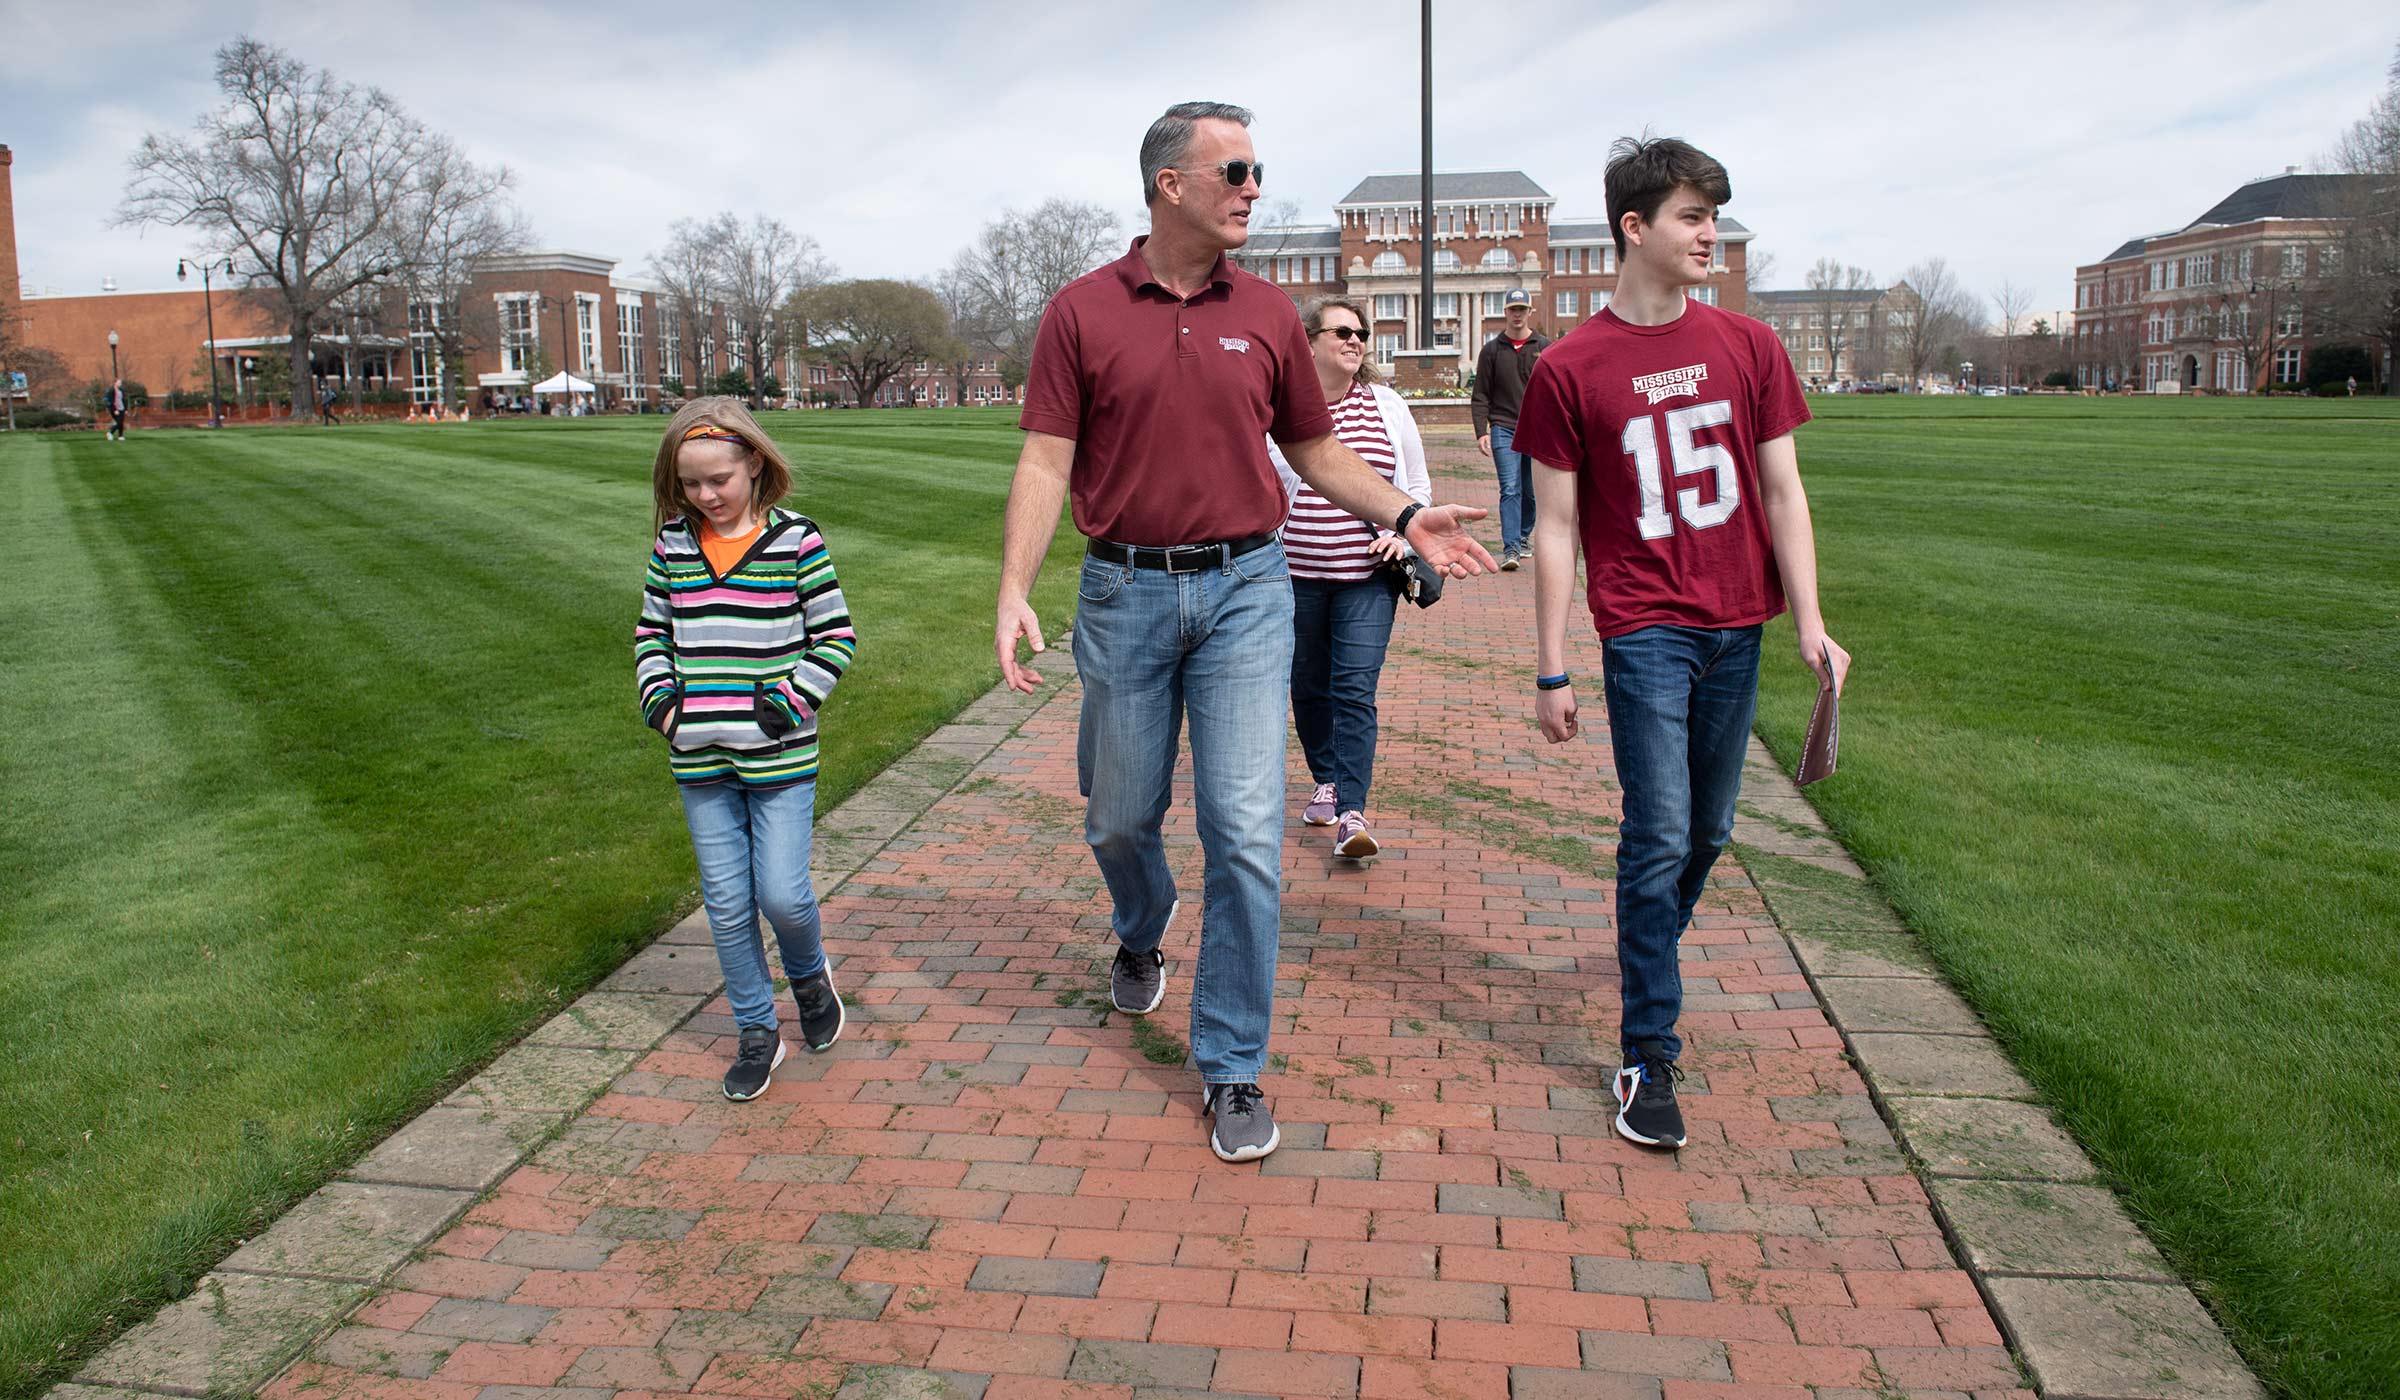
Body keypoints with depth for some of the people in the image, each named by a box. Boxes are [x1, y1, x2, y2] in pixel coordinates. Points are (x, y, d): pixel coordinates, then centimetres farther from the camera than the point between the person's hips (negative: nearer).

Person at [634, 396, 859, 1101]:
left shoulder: (796, 541, -6)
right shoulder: (672, 545, 5)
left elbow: (836, 636, -3)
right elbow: (651, 631, 17)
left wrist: (786, 703, -13)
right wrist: (660, 699, 1)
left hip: (779, 755, -3)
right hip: (701, 759, 4)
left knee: (782, 894, -4)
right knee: (727, 905, 8)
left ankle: (810, 975, 29)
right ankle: (756, 1034, 23)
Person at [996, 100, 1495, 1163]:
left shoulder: (1267, 315, 6)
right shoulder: (1082, 312, 0)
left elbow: (1314, 450, 14)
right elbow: (1046, 462, -4)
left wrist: (1405, 516, -1)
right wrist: (1014, 592, -15)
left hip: (1245, 590, 1)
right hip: (1126, 593, 0)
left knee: (1246, 833, -5)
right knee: (1120, 815, 14)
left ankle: (1231, 1066, 9)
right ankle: (1141, 934, 50)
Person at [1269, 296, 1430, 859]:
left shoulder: (1387, 407, 6)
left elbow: (1417, 485, 16)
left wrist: (1401, 533, 0)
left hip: (1367, 577, 0)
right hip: (1295, 576, 0)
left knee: (1355, 689, -9)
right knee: (1309, 687, 13)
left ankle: (1352, 812, -10)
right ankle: (1326, 780, 35)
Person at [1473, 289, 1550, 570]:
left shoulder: (1545, 347, 6)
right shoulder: (1492, 350, 5)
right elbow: (1481, 396, 4)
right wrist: (1481, 432, -6)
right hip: (1504, 429, -2)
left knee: (1532, 491, 9)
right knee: (1510, 489, -11)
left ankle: (1523, 536, 29)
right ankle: (1510, 548, -13)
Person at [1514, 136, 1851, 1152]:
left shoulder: (1748, 347, 6)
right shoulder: (1569, 370, -5)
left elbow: (1782, 492, 8)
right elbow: (1555, 528, -3)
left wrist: (1810, 623, 0)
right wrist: (1550, 670, -5)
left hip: (1736, 628, 4)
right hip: (1644, 630, -4)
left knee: (1709, 831, 14)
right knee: (1659, 837, -6)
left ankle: (1650, 960, 40)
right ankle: (1648, 1061, 4)